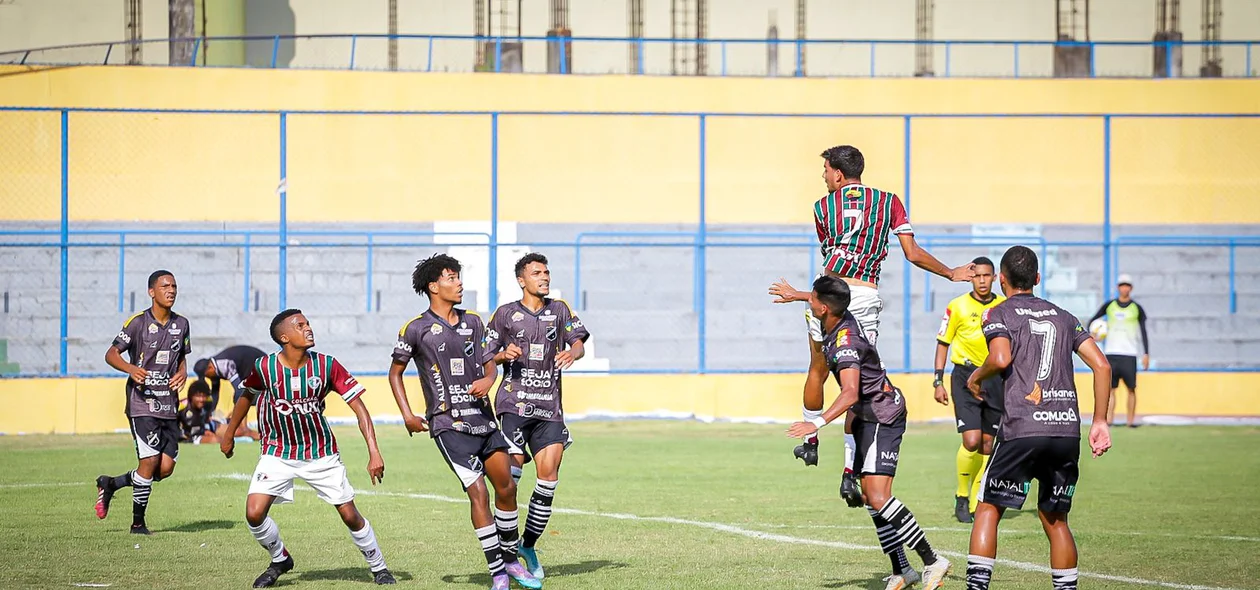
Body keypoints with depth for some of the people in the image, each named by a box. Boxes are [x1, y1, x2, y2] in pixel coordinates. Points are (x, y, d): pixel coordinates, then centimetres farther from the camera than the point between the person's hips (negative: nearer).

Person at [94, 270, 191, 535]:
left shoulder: (181, 324, 11)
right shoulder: (138, 322, -6)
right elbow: (111, 354, -5)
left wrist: (182, 374, 2)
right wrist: (131, 369, -25)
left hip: (168, 404, 6)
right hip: (142, 403, -6)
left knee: (166, 468, -1)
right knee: (150, 460, -13)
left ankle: (111, 484, 22)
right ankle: (138, 522, 2)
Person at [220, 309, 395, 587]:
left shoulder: (326, 365, -16)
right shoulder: (264, 367, -15)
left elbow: (359, 407, -14)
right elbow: (246, 396, 7)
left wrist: (374, 452, -24)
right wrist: (228, 435, 17)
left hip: (321, 452, 0)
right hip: (278, 452, 0)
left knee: (350, 515, 0)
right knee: (254, 514, -14)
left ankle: (379, 568, 22)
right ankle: (280, 560, 15)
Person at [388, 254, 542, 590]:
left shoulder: (473, 322, 12)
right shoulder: (416, 329, -3)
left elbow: (489, 363, 19)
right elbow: (395, 372, 8)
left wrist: (488, 380, -4)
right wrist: (407, 415, 0)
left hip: (482, 417, 6)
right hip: (449, 424, -6)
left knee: (506, 487, 5)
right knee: (478, 493, -12)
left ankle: (510, 559, 24)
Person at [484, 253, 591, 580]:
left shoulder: (560, 310, 14)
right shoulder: (505, 314, 7)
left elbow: (578, 341, 3)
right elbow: (485, 358, 10)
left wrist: (572, 352, -20)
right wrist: (504, 355, -12)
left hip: (549, 407, 3)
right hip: (515, 401, -3)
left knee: (549, 476, -3)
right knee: (514, 462, -20)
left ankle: (528, 546, 11)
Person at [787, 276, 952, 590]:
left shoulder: (845, 343, -28)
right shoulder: (841, 318, -1)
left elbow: (850, 393, -41)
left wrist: (817, 423, -50)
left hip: (882, 417, -10)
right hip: (867, 417, 10)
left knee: (878, 497, -19)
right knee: (870, 496, 10)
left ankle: (932, 561, -14)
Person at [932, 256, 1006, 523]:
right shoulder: (958, 306, -3)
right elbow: (943, 343, 4)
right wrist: (938, 382, -1)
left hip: (995, 378, 3)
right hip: (965, 376, -3)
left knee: (987, 444, 4)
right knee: (972, 440, -15)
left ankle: (976, 505, 14)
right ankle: (962, 496, 6)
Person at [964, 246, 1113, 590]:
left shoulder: (999, 314, 5)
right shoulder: (1062, 316, 20)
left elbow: (1001, 358, -14)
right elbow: (1102, 365, 12)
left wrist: (977, 376, 6)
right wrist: (1099, 421, 15)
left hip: (1022, 429, -4)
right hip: (1068, 430, 4)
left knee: (988, 510, 7)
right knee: (1055, 519, 14)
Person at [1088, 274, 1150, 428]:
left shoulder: (1137, 309, 6)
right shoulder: (1109, 306, 10)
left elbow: (1143, 333, 6)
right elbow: (1093, 320, 17)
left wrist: (1146, 354, -1)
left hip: (1129, 354, -1)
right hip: (1111, 353, 1)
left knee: (1131, 388, -4)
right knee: (1110, 388, -3)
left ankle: (1131, 420, -1)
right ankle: (1109, 420, -5)